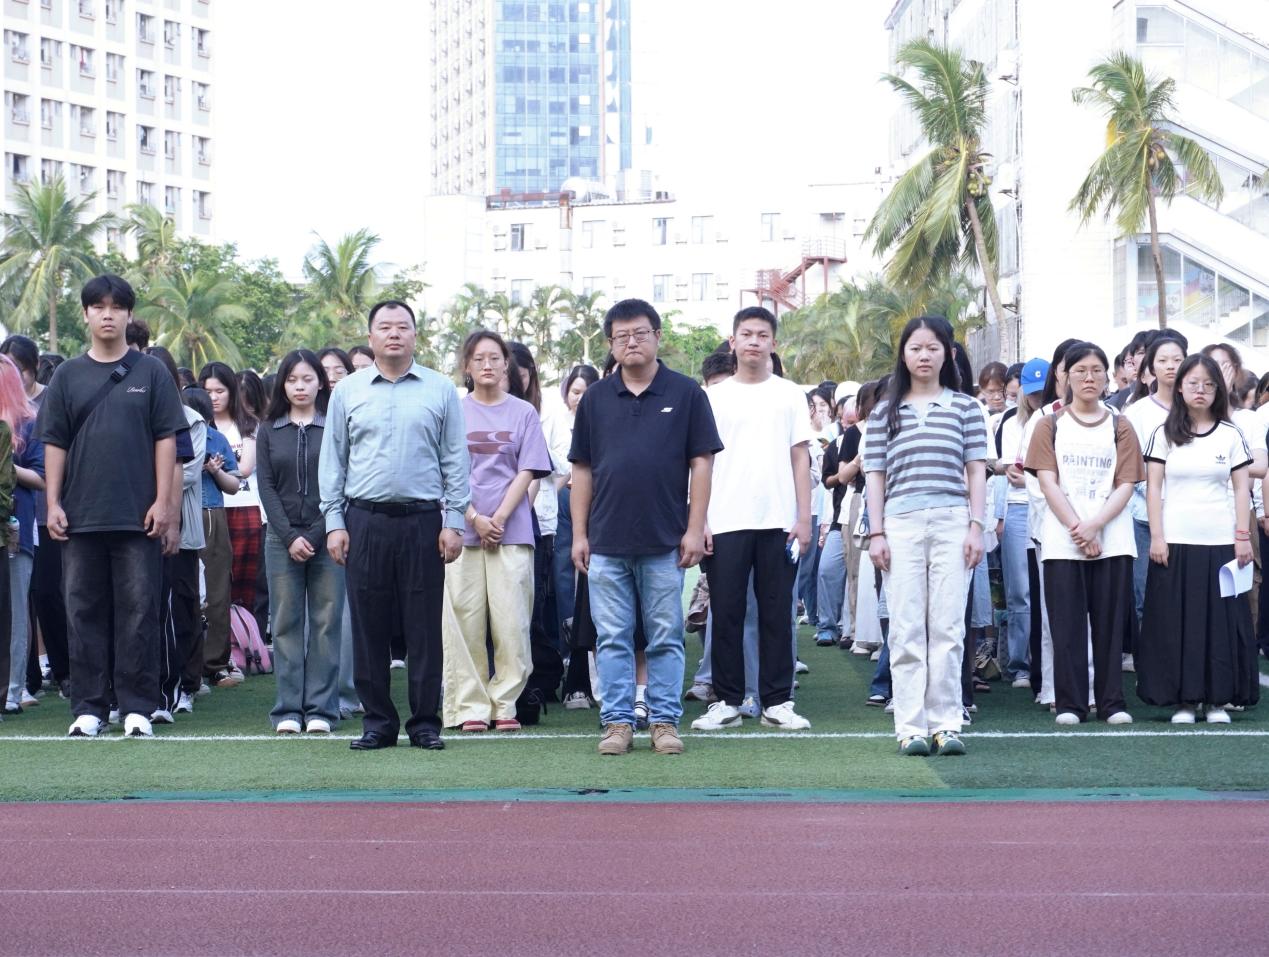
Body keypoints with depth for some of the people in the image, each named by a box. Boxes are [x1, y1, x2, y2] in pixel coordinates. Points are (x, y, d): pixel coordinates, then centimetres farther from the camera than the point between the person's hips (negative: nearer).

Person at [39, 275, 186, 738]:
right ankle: (89, 708, 10)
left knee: (138, 613, 0)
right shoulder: (67, 376, 9)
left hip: (138, 517, -2)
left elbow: (166, 439, 2)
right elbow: (54, 443, 8)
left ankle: (137, 708, 5)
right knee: (85, 613, 5)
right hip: (81, 517, 2)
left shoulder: (151, 373, 5)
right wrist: (53, 504, 0)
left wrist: (163, 500, -5)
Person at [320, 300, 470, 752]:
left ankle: (425, 722, 9)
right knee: (368, 626, 3)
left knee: (424, 627, 1)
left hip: (422, 520, -1)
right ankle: (377, 722, 12)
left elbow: (455, 460, 7)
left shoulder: (440, 390, 7)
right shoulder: (347, 391, 9)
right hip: (364, 522, 1)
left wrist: (454, 521, 0)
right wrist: (334, 522, 3)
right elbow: (332, 461, 10)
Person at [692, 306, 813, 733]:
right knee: (726, 613, 1)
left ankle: (777, 702, 8)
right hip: (725, 522, 0)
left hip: (778, 521, 0)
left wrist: (804, 518, -1)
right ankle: (727, 702, 8)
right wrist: (698, 521, -1)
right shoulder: (714, 397, 8)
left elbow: (800, 458, 7)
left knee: (777, 613, 3)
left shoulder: (789, 394, 9)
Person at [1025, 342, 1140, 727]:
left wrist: (1094, 526, -13)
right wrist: (1077, 529, -12)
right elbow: (1047, 482, -1)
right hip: (1061, 542, -1)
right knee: (1067, 624, -1)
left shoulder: (1120, 427, 10)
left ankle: (1112, 702, 6)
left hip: (1112, 540, 1)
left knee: (1110, 622, 1)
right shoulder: (1050, 425, 9)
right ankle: (1070, 704, 3)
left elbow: (1126, 485, 2)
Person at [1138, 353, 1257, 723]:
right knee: (1176, 621, -1)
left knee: (1221, 619, 0)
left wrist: (1243, 536, -2)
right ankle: (1182, 699, 5)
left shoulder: (1230, 435, 6)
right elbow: (1154, 488, 2)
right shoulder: (1164, 435, 4)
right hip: (1175, 543, -1)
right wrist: (1156, 536, -5)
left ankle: (1217, 699, 7)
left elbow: (1242, 489, 6)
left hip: (1221, 542, 1)